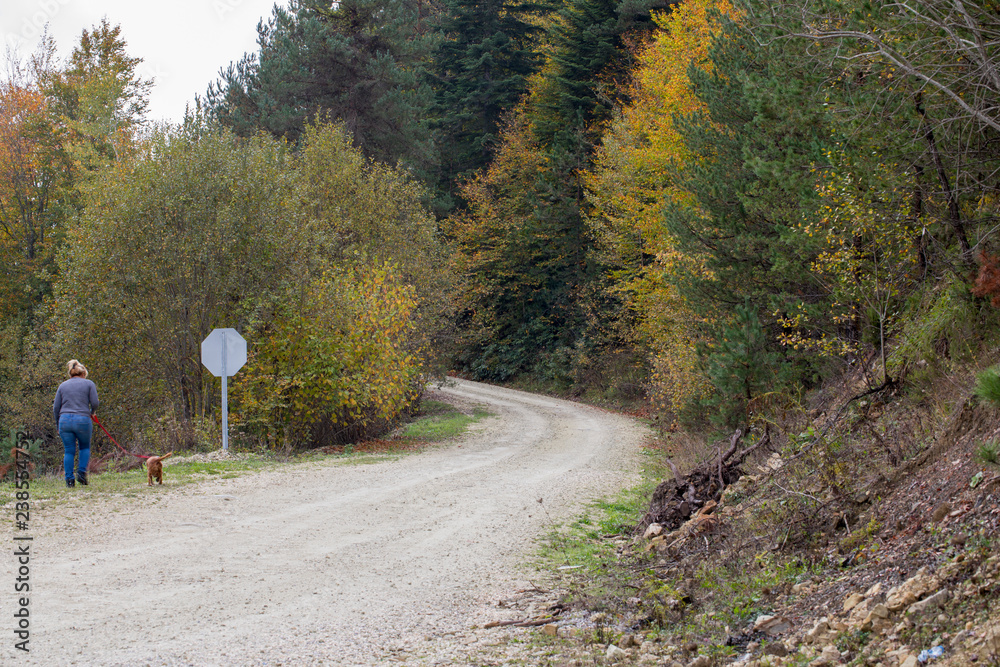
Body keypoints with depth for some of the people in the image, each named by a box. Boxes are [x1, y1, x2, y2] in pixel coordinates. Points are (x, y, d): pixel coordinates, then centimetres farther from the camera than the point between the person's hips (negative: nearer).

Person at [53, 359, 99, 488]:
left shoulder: (63, 386, 15)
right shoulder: (89, 384, 8)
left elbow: (56, 407, 12)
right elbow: (95, 403, 1)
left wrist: (58, 424, 20)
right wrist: (92, 412, 22)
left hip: (65, 420, 2)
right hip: (82, 419, -2)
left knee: (68, 451, 7)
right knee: (85, 447, 18)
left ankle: (69, 479, 3)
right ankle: (82, 472, 3)